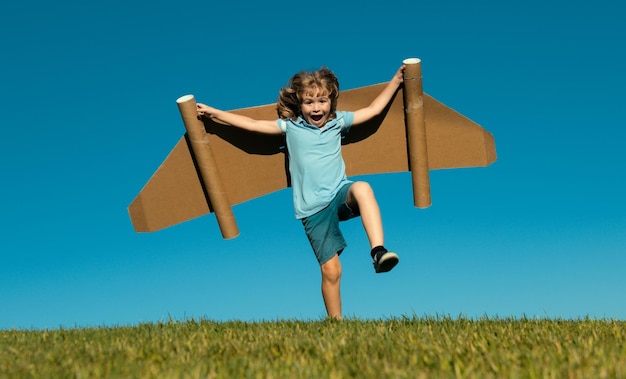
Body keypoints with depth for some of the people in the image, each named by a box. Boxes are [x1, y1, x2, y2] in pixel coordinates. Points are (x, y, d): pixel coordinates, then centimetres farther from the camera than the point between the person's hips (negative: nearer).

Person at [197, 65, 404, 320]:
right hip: (313, 209, -1)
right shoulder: (291, 126, 8)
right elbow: (252, 124, 12)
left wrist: (396, 80, 22)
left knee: (362, 188, -38)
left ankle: (379, 251, -42)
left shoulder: (338, 121, 11)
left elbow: (374, 109, 22)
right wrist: (213, 113, 13)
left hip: (340, 194, 1)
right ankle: (336, 322, 9)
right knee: (330, 269, -7)